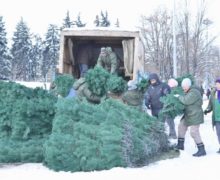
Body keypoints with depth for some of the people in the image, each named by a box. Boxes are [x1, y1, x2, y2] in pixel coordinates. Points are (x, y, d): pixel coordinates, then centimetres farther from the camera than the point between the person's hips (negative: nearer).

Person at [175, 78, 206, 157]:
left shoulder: (194, 92, -23)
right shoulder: (188, 91, 9)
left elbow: (186, 101, -29)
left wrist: (179, 97, -13)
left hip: (195, 116, -10)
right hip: (189, 115, 10)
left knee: (194, 133, -11)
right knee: (181, 126, 18)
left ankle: (202, 150, -5)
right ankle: (180, 145, 30)